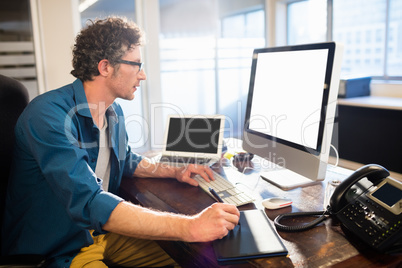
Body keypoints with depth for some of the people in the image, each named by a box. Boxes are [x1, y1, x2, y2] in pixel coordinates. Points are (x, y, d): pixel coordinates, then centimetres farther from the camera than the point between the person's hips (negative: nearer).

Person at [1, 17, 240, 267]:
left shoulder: (115, 112, 3)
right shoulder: (49, 114, -25)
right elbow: (89, 204, -36)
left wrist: (175, 172, 9)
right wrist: (189, 227, -40)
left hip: (105, 230, 8)